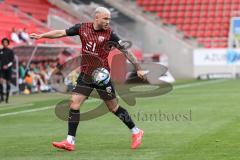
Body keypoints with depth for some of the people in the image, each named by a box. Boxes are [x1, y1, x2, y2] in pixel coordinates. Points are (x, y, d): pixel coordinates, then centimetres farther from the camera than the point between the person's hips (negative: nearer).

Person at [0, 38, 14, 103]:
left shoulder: (10, 51, 2)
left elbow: (12, 61, -2)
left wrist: (7, 66, -16)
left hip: (8, 69, -1)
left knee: (8, 82, 2)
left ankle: (7, 97, 9)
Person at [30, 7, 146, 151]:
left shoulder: (109, 33, -9)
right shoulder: (82, 28, -1)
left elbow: (125, 51, -6)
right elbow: (61, 33, 6)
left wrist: (138, 68, -9)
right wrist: (41, 36, 2)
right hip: (85, 75, 4)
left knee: (114, 108, 2)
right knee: (74, 104, -4)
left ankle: (136, 132, 19)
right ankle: (70, 142, 1)